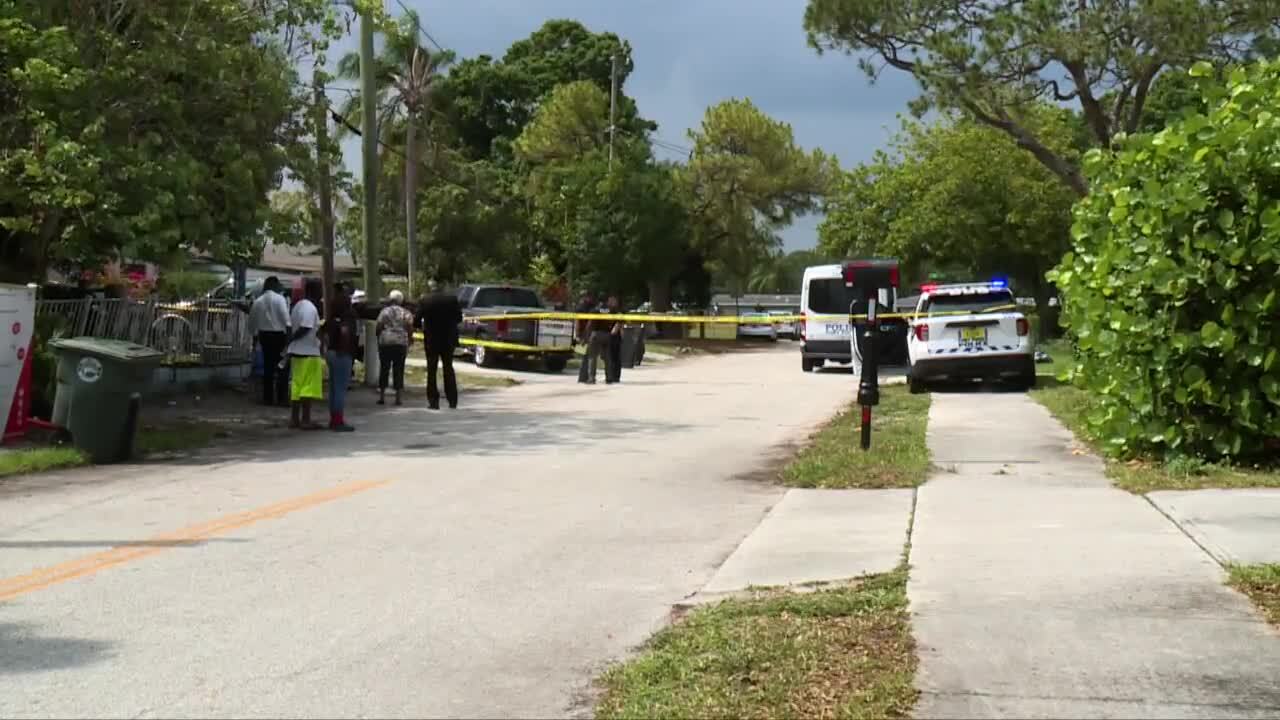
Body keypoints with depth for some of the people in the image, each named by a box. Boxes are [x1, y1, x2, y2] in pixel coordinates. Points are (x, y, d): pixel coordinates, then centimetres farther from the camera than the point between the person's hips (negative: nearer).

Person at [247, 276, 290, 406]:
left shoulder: (257, 301, 7)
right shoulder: (280, 299, -8)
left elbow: (252, 322, 12)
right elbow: (286, 318, -17)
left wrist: (255, 334, 24)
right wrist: (288, 333, -14)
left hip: (264, 335, 5)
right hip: (279, 334, -5)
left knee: (268, 366, 11)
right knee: (282, 367, -1)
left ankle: (268, 398, 12)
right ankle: (282, 397, -5)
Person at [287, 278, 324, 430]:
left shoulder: (298, 305, 14)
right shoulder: (310, 308, -15)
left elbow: (291, 326, 15)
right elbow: (304, 329, -22)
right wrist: (291, 339, -9)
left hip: (297, 351, 9)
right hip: (308, 352, -9)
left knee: (297, 386, 12)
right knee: (309, 387, -4)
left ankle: (295, 418, 15)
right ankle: (305, 420, -2)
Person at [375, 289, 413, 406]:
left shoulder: (384, 311, 2)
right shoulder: (406, 313, 4)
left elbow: (378, 327, 1)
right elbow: (410, 329, 1)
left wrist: (378, 340, 14)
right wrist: (408, 341, 12)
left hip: (385, 342, 0)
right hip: (401, 343, 0)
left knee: (384, 369, 6)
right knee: (398, 370, 3)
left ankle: (382, 396, 6)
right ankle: (398, 397, 0)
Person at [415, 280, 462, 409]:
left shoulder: (424, 301, -12)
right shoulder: (452, 298, -5)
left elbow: (416, 321, -10)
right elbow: (459, 318, 0)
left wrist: (423, 325, 12)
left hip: (431, 340, -2)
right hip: (449, 339, 2)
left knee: (431, 370, 7)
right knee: (448, 368, 15)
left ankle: (433, 401, 3)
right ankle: (452, 400, 13)